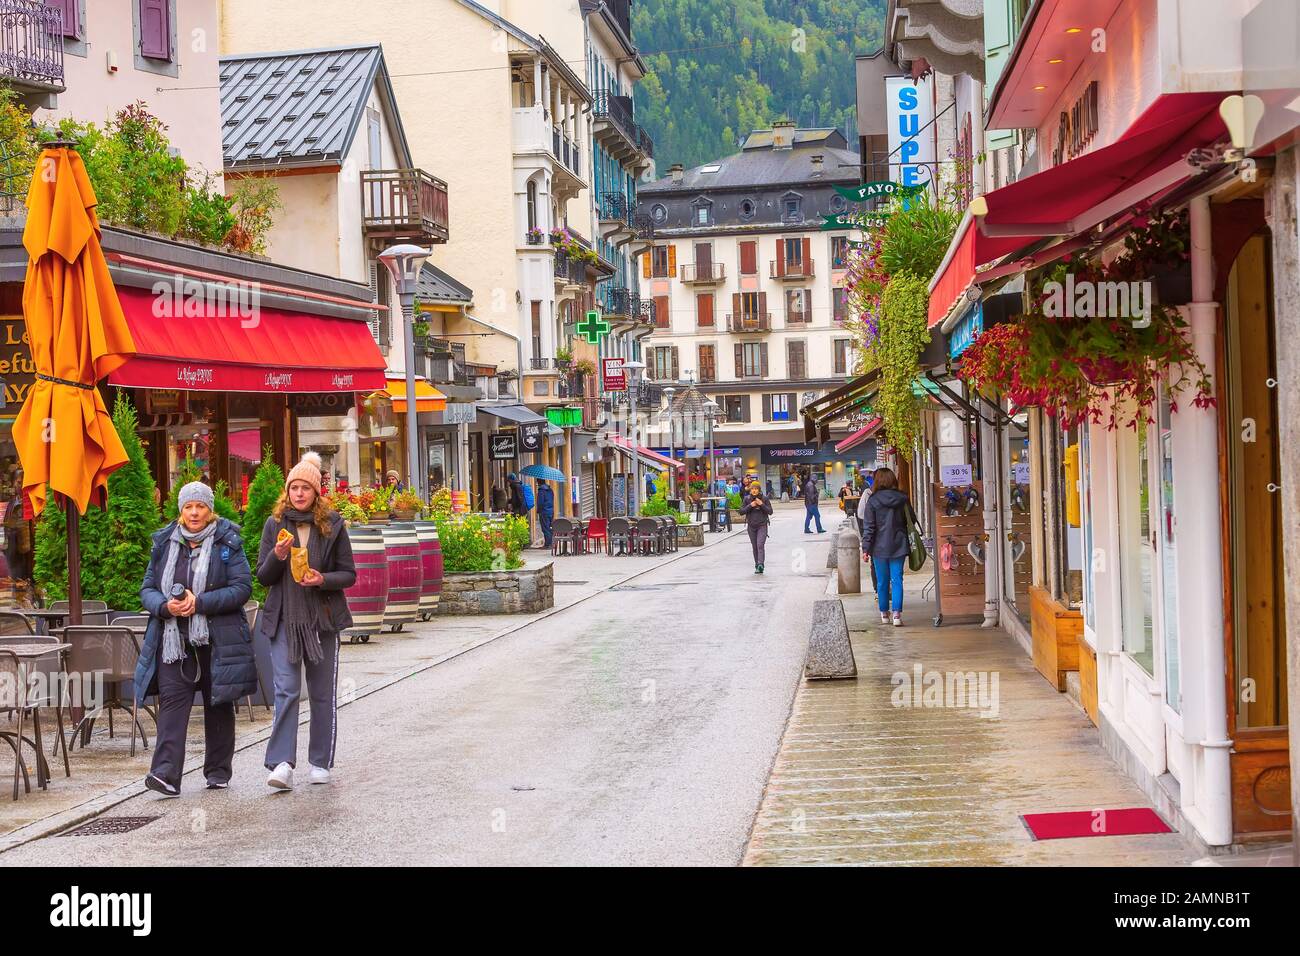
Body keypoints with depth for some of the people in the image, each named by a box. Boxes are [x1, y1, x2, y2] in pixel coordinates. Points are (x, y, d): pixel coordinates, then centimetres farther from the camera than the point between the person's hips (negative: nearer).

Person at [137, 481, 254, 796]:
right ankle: (166, 774, -19)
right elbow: (147, 589, 9)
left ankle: (218, 772, 20)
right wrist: (165, 606, -13)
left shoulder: (227, 542, -1)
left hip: (217, 640, -1)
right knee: (172, 700, -11)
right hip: (174, 638, 1)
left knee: (218, 705, 9)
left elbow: (242, 588, -9)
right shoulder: (165, 543, 8)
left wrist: (200, 603, -19)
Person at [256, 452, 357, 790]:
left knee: (323, 693, 7)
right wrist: (277, 555, -14)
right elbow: (263, 576, 6)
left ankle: (321, 763, 17)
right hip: (284, 619, 0)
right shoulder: (275, 524, 5)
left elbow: (349, 574, 4)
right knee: (286, 691, -10)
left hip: (323, 619, 0)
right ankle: (282, 763, -14)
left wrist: (323, 579, -16)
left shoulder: (332, 525, 2)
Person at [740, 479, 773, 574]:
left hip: (762, 525, -3)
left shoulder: (765, 498, -2)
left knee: (760, 545, -17)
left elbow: (770, 512, -4)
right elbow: (741, 511, -1)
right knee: (754, 547, 7)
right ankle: (757, 565, 16)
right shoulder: (747, 499, 3)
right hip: (751, 526, 3)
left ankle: (760, 565, -27)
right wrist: (750, 506, -15)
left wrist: (762, 504, -17)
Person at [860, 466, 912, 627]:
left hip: (879, 547, -1)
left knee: (882, 581, 10)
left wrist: (866, 548, -4)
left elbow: (868, 527, -8)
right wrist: (911, 543, 18)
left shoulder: (872, 501, -7)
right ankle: (897, 614, -9)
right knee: (897, 580, 1)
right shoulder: (902, 499, 0)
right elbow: (910, 522, 6)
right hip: (898, 546, 1)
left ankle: (884, 614, 18)